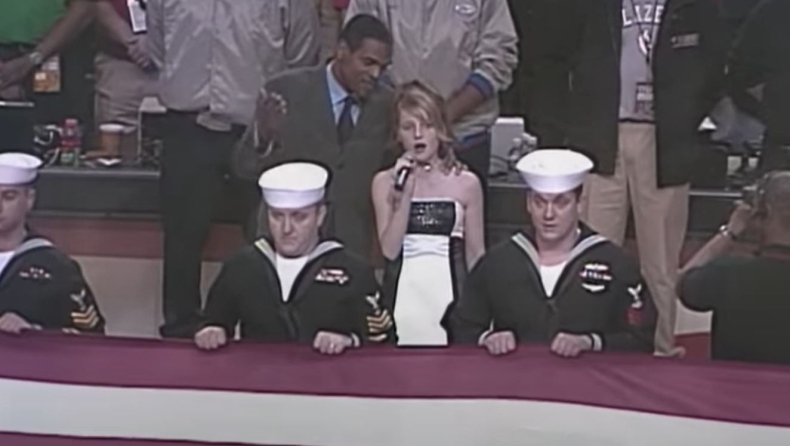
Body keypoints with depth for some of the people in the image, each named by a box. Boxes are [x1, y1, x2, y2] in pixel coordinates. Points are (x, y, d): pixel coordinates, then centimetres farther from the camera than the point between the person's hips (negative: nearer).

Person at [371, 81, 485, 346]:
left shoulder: (466, 183, 3)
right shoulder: (385, 182, 5)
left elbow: (476, 255, 8)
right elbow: (389, 250, -5)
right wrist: (406, 194, -10)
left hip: (449, 290, 0)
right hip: (403, 292, 0)